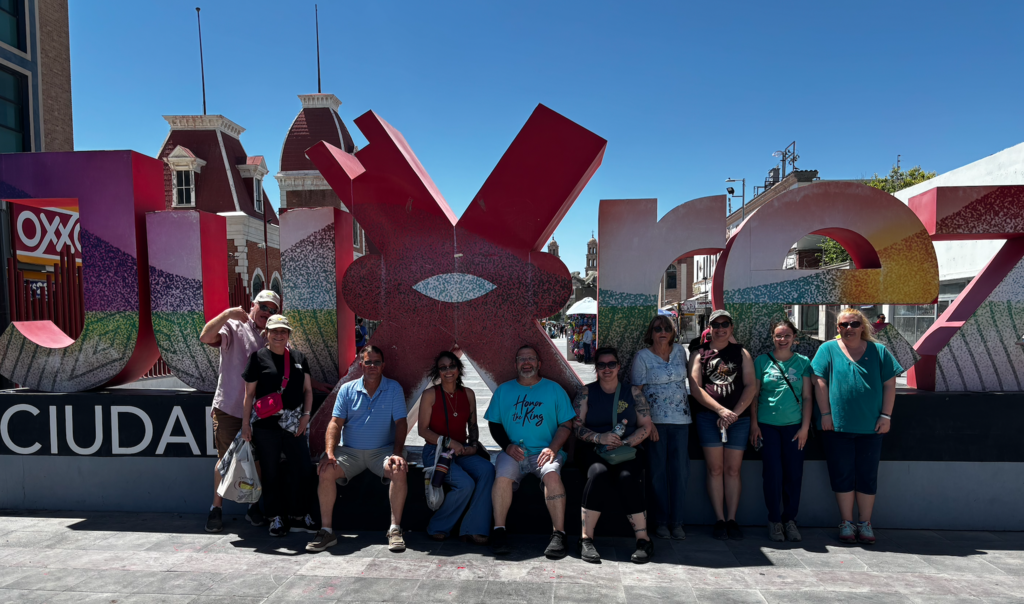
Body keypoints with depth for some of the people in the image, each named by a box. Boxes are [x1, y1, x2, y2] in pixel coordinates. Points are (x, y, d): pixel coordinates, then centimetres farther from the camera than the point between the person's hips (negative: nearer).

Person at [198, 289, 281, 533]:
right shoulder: (234, 328, -2)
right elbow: (206, 337, -20)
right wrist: (227, 314, -25)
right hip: (229, 408, -3)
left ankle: (253, 507, 25)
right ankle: (216, 508, 22)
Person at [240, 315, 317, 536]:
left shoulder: (298, 358, 10)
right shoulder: (258, 357, -1)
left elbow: (307, 389, 12)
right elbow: (249, 393, 0)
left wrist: (306, 415, 0)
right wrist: (245, 424, -3)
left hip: (294, 426, 3)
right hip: (266, 427, -3)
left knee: (303, 469, 3)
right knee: (271, 474, 8)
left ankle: (299, 516, 19)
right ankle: (276, 518, 23)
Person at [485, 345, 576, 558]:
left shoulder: (554, 389, 8)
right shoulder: (503, 390, 13)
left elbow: (566, 424, 6)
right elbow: (493, 423, 13)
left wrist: (553, 448, -10)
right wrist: (507, 446, -4)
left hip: (544, 451, -1)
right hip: (513, 452, 1)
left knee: (552, 475, -31)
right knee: (502, 477, -29)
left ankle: (558, 534, -21)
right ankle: (499, 531, -13)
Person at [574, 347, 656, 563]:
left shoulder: (633, 391, 11)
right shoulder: (586, 392, 10)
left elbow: (646, 426, 7)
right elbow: (576, 426, 3)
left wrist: (624, 443, -10)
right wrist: (599, 437, -16)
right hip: (594, 450, 0)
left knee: (628, 477, -31)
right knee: (599, 473, -33)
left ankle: (643, 539, -19)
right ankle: (586, 539, -24)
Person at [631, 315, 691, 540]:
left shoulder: (680, 351, 8)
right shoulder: (642, 357, -3)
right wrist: (647, 422, -13)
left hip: (681, 419, 4)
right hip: (655, 420, -3)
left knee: (680, 470, 4)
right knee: (658, 471, 2)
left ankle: (677, 522, 16)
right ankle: (661, 522, 15)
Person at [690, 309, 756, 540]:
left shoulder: (742, 353, 12)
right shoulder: (699, 354, 8)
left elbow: (751, 386, 4)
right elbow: (695, 388, -2)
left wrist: (734, 413, -8)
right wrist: (721, 410, -12)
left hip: (739, 418, 1)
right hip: (708, 417, -1)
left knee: (733, 469, 3)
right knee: (715, 469, 0)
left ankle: (732, 519, 12)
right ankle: (720, 519, 8)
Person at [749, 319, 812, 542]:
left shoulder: (803, 362, 6)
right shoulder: (762, 361, 2)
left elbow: (807, 397, 6)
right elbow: (754, 394, 3)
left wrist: (805, 426, 0)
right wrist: (754, 424, -2)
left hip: (794, 425, 1)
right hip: (767, 425, -1)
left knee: (794, 473, 4)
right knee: (772, 473, 0)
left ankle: (790, 519, 21)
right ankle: (774, 520, 15)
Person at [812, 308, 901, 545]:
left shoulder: (878, 351, 8)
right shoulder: (828, 349, 3)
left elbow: (889, 385, 7)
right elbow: (820, 382, -2)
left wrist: (886, 415, -1)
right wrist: (826, 414, -7)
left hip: (870, 427, 2)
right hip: (837, 426, -1)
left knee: (868, 477, 9)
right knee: (842, 475, 5)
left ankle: (865, 524, 22)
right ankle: (846, 523, 18)